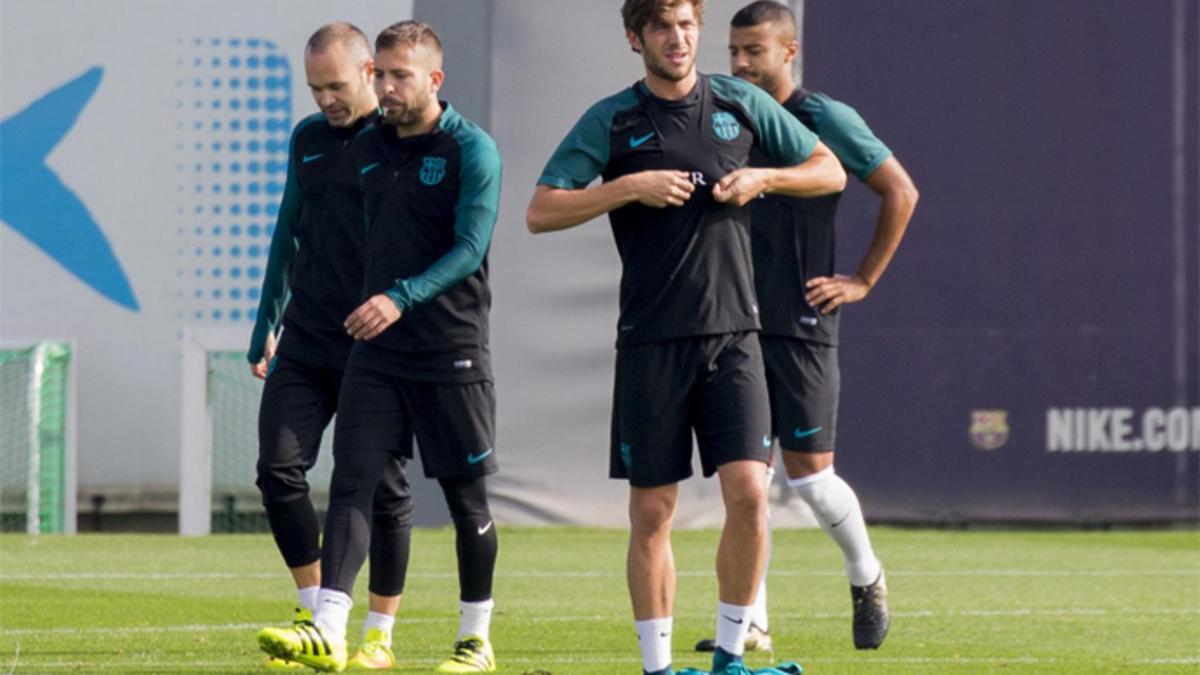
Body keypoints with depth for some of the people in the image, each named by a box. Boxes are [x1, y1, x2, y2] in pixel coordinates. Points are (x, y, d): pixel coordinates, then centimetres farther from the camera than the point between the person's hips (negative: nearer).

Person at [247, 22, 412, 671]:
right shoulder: (308, 138, 12)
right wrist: (265, 323, 18)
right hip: (305, 341, 5)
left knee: (381, 486, 1)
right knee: (278, 469, -5)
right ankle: (314, 611, 9)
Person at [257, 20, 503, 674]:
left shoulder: (471, 150, -9)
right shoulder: (366, 148, 10)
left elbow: (470, 247, -18)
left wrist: (401, 298, -28)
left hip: (451, 350, -5)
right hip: (375, 350, 5)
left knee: (466, 496, 5)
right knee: (351, 481, -7)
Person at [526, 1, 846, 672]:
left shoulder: (741, 104, 8)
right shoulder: (612, 120, 2)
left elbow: (830, 170, 17)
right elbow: (540, 212, -4)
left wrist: (762, 178, -2)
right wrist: (630, 187, -14)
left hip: (733, 333, 1)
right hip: (651, 340, -1)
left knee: (748, 492, -11)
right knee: (652, 512, 1)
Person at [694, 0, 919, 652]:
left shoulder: (825, 120, -6)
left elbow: (900, 192, -2)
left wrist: (863, 281, -3)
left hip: (800, 322, -5)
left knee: (808, 471, -3)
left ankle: (867, 579, 23)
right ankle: (751, 623, 3)